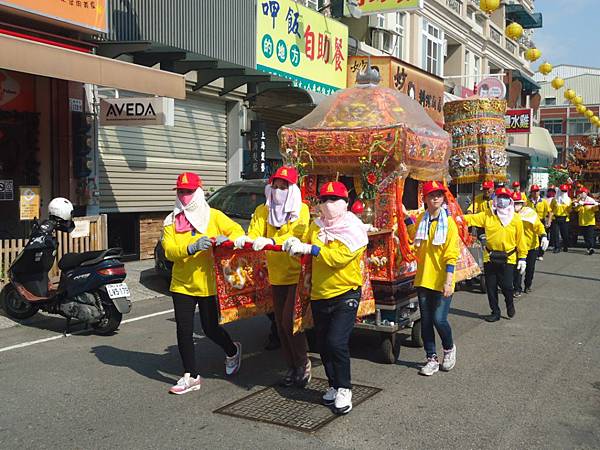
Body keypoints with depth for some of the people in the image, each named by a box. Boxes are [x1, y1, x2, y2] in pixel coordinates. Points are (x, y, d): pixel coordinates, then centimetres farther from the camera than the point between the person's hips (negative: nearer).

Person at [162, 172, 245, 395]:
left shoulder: (214, 216, -2)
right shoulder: (171, 221, 3)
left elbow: (238, 231, -5)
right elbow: (169, 250, -10)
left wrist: (227, 239, -27)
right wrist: (192, 247, -28)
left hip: (209, 284, -2)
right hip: (182, 285, 3)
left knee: (211, 328, 6)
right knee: (184, 331, 2)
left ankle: (232, 350, 38)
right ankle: (191, 376, 14)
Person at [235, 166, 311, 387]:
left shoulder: (301, 210, -6)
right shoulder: (262, 211, 6)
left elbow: (296, 235, -21)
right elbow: (254, 233, -4)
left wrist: (270, 241, -37)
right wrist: (245, 240, -29)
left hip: (297, 274, -5)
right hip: (276, 275, 5)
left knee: (289, 321, -9)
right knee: (281, 324, 11)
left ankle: (303, 364, 11)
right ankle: (292, 368, 26)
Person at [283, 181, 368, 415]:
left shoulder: (354, 229, -11)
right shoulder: (316, 226, 8)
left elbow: (339, 256, -24)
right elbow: (307, 249, 11)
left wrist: (308, 248, -26)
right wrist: (295, 245, -11)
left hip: (345, 293, -6)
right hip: (319, 294, 6)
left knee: (336, 342, -15)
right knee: (323, 344, 11)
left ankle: (344, 389, 2)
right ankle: (334, 385, 29)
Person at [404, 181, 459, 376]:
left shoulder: (449, 222, -8)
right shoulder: (421, 220, 6)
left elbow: (451, 255, -11)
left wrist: (448, 281, -17)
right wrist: (406, 216, 24)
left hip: (441, 281, -5)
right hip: (423, 279, 5)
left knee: (439, 319, -7)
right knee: (426, 321, 8)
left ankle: (449, 348, 23)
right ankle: (431, 358, 21)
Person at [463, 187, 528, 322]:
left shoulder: (516, 219, 0)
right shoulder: (487, 215, 2)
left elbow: (520, 239, 2)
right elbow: (471, 219, -5)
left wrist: (522, 258, 1)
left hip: (508, 258, -2)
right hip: (490, 257, 2)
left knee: (506, 285, -5)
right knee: (491, 287, 8)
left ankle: (510, 304, 27)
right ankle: (495, 312, 25)